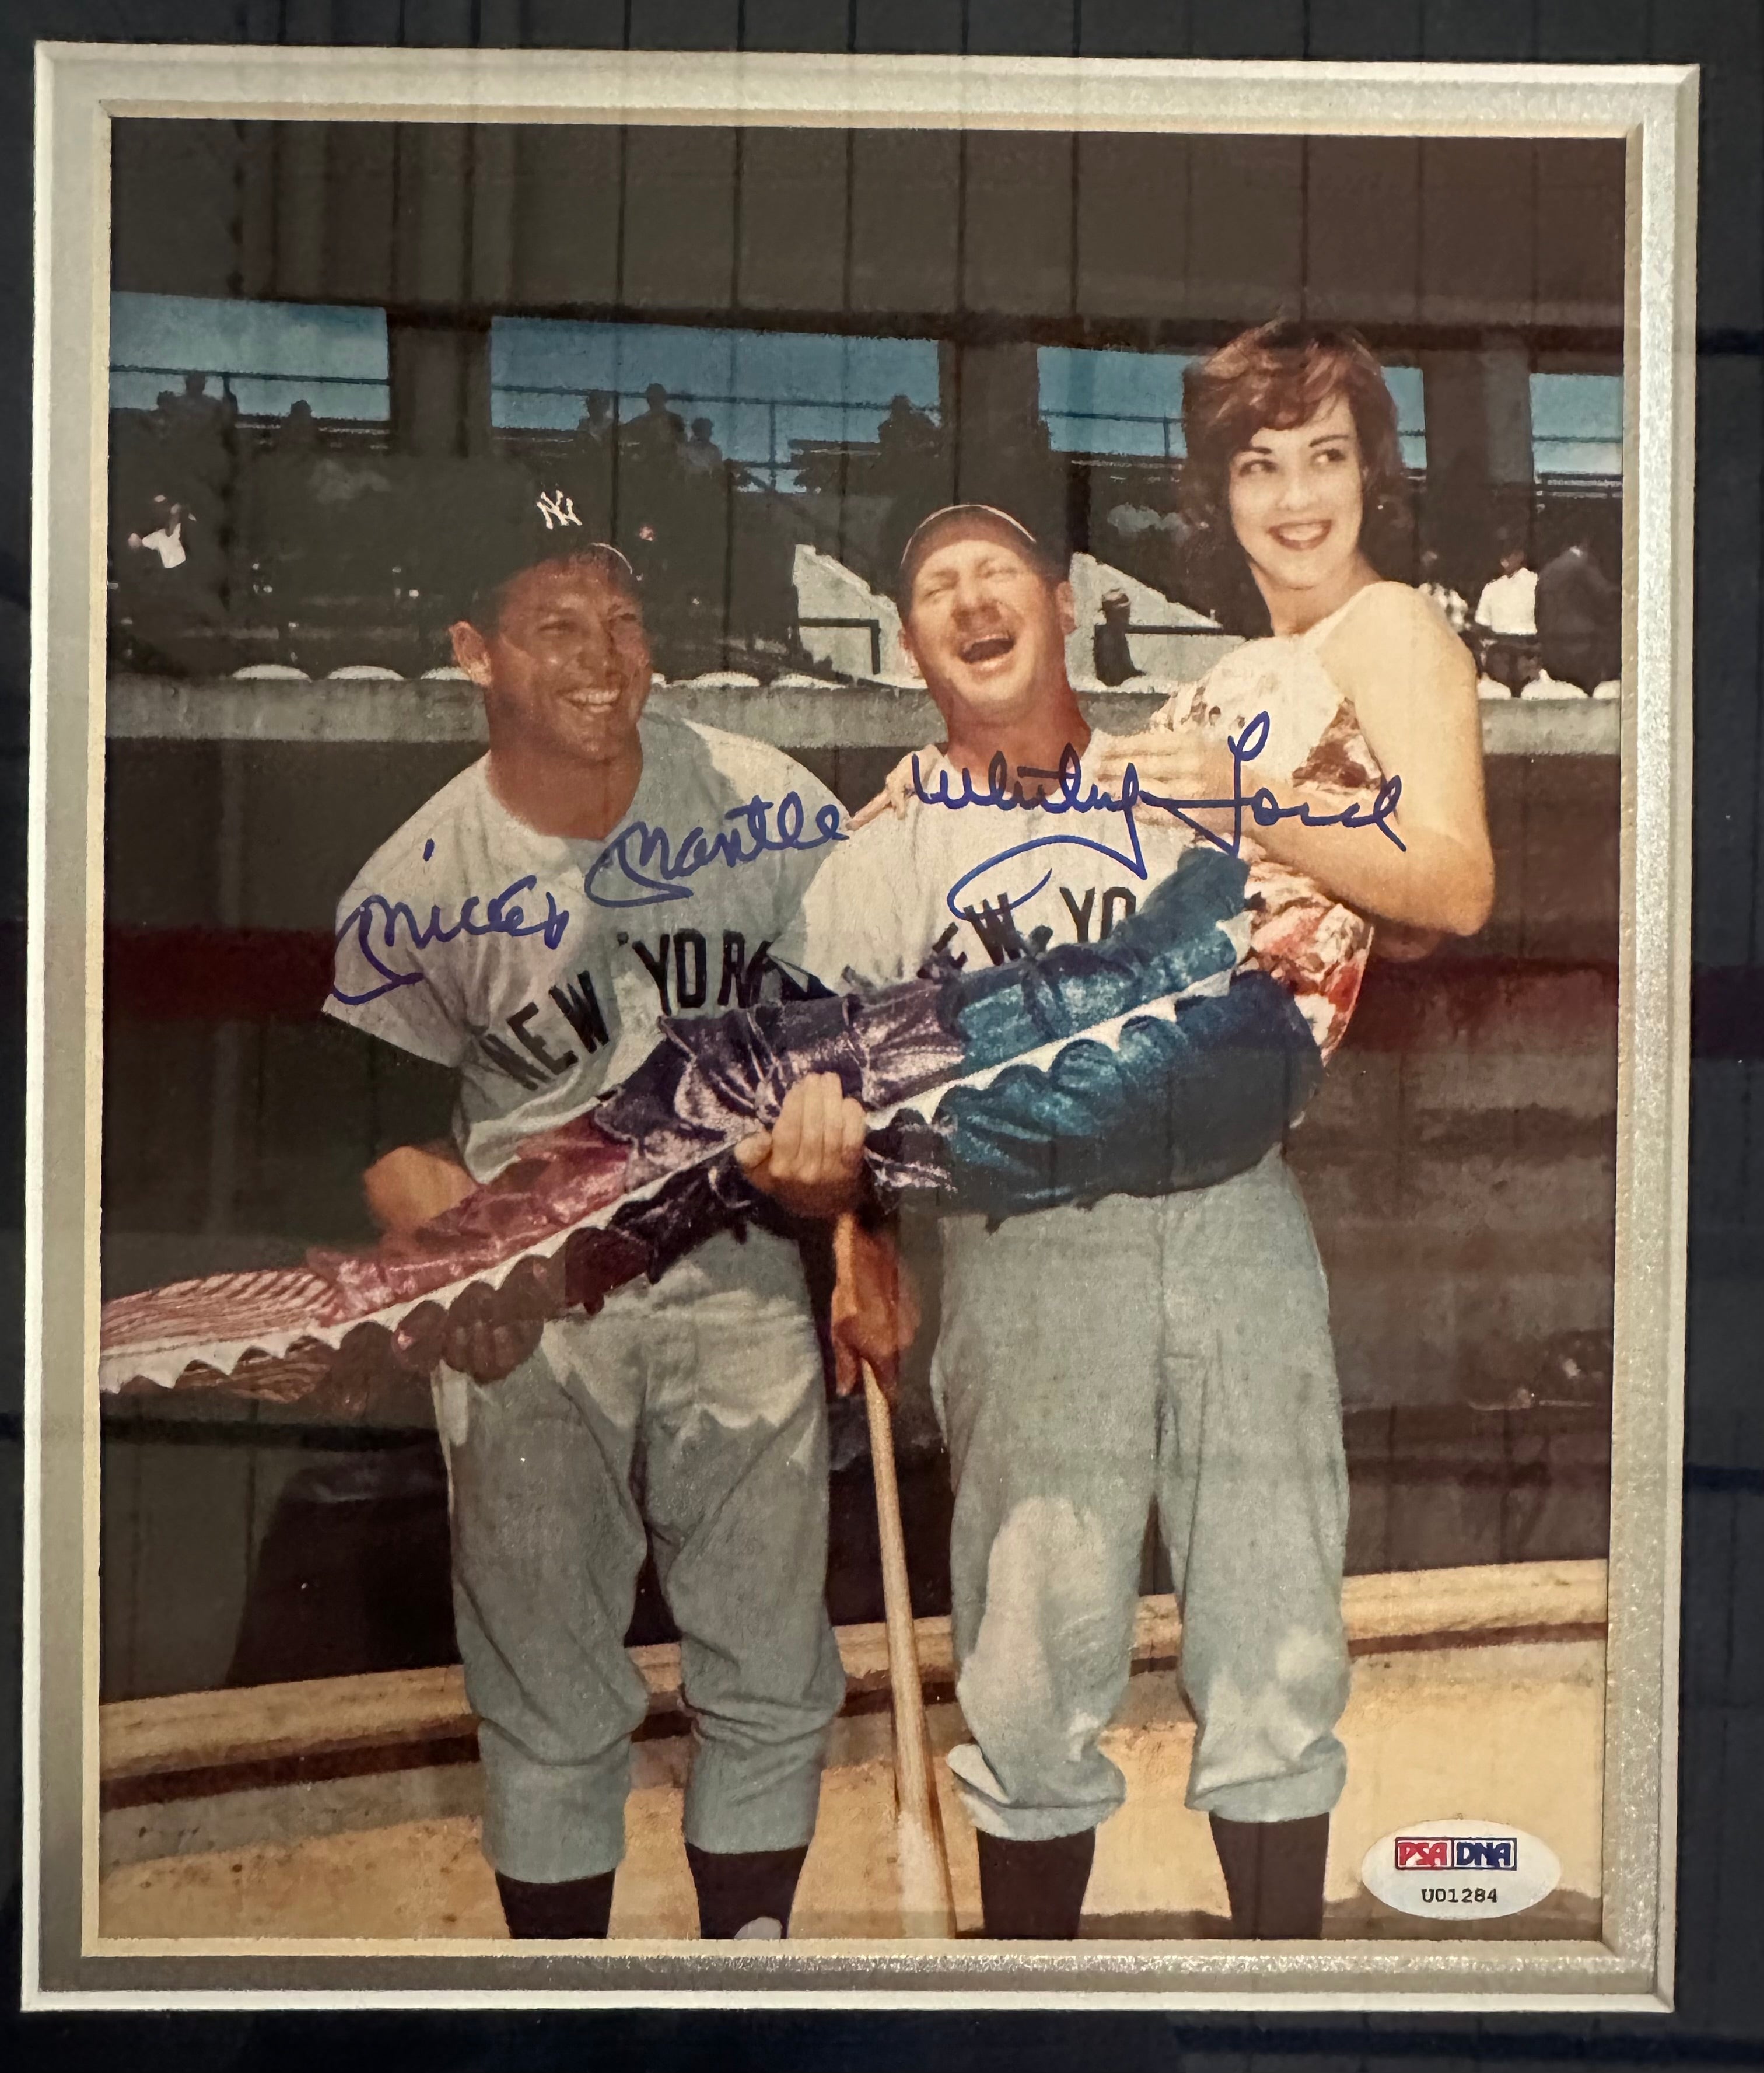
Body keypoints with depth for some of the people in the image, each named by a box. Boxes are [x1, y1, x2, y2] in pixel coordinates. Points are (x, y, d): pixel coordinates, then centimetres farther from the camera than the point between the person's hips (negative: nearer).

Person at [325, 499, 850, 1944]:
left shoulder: (770, 808, -5)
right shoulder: (414, 887, -7)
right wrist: (432, 1228, -17)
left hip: (745, 1287, 1)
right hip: (529, 1313, -1)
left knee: (772, 1679, 9)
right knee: (549, 1698, 9)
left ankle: (749, 1957, 32)